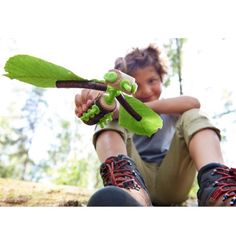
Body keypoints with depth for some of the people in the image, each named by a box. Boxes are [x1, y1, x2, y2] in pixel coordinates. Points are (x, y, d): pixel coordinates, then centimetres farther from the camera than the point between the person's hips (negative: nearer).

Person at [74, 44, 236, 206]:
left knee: (192, 116, -12)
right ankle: (131, 189, -45)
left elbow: (193, 103, -8)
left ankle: (216, 184, -43)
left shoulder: (171, 112, 17)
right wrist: (92, 103, -33)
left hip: (171, 182, 0)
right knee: (110, 122, -13)